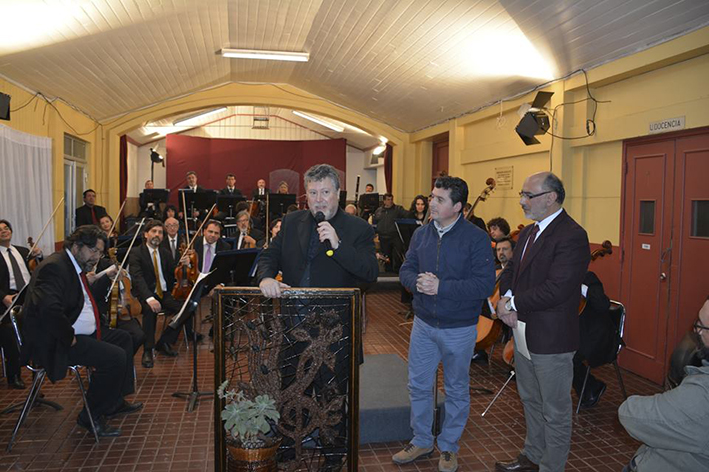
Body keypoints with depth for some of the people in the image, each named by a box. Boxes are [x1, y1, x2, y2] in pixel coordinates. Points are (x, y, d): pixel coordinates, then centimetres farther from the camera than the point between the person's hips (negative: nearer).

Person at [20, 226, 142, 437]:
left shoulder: (76, 267, 14)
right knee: (115, 357, -21)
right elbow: (49, 309, -35)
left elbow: (89, 299, 18)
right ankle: (91, 417, -2)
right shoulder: (55, 267, -21)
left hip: (80, 333, 11)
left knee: (123, 339, 17)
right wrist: (70, 338, -26)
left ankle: (115, 403, 26)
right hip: (54, 344, -11)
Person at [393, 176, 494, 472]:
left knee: (456, 391, 14)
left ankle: (449, 447, 34)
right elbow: (406, 270, 4)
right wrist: (417, 282, -19)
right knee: (418, 386, 14)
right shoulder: (421, 234, 1)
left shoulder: (476, 238, -15)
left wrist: (441, 287, -26)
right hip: (423, 324, 4)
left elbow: (485, 284, -21)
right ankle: (421, 441, 35)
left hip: (459, 329, -4)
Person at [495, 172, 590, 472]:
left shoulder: (572, 236, -20)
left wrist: (513, 304, -19)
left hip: (551, 339, -9)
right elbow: (510, 270, 10)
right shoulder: (529, 232, 10)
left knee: (555, 412, 9)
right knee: (530, 400, 24)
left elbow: (557, 289, -28)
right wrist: (506, 298, -11)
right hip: (524, 333, 9)